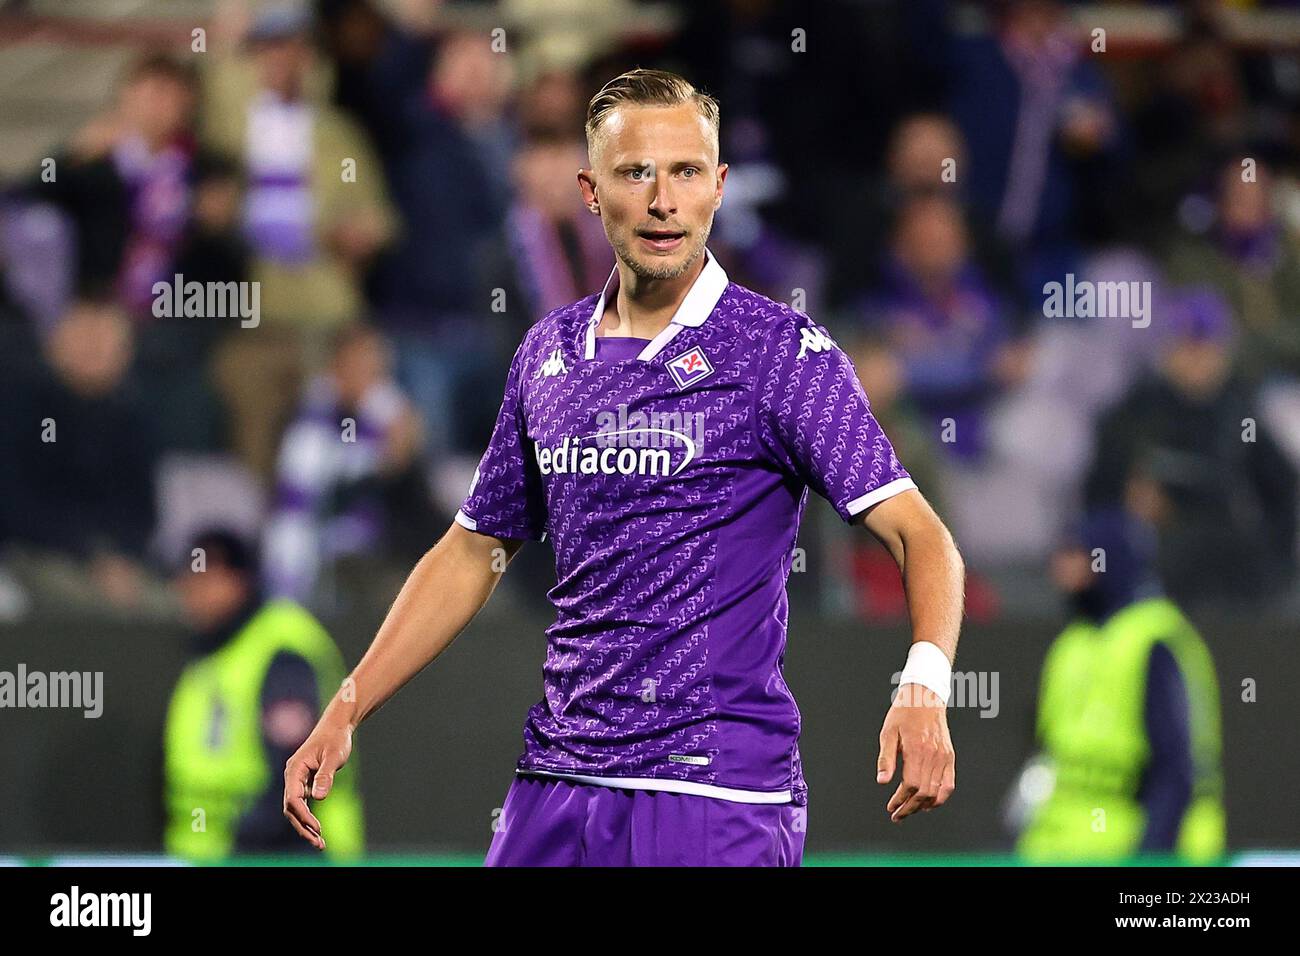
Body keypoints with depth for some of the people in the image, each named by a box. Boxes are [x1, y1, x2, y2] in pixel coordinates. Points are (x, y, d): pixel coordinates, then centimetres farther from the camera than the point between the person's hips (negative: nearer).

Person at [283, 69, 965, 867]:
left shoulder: (784, 350, -6)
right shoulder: (548, 353, 10)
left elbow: (917, 532, -13)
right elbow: (473, 553, 20)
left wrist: (925, 685, -32)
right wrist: (345, 714, 13)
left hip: (718, 793, -5)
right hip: (556, 780, 5)